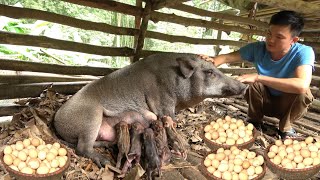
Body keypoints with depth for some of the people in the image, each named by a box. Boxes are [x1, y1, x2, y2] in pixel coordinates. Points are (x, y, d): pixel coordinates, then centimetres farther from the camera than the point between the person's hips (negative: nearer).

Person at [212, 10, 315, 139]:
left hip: (290, 106, -2)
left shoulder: (304, 52, -29)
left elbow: (302, 85, -45)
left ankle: (285, 127, -6)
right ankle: (255, 121, -2)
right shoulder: (258, 48, -19)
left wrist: (258, 77, -45)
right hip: (266, 102, 2)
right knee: (256, 83, -27)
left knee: (302, 92, -32)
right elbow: (227, 57, -18)